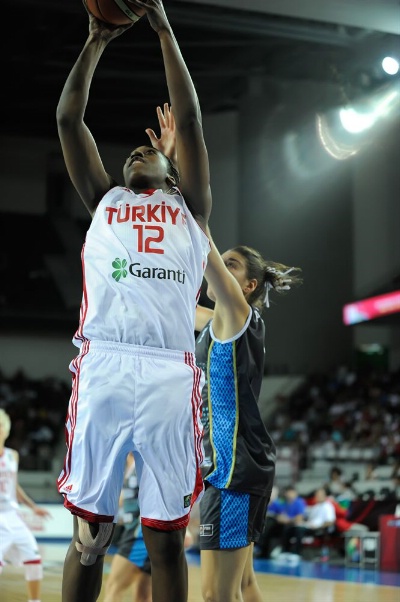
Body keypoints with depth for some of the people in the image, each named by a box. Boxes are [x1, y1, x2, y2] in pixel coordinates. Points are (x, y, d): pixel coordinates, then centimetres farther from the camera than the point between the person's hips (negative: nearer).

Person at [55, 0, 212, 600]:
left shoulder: (189, 208, 26)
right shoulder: (104, 200, 28)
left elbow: (189, 120, 20)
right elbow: (68, 117, 24)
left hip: (171, 375, 0)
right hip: (103, 366, 0)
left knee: (167, 534, 2)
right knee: (88, 529, 1)